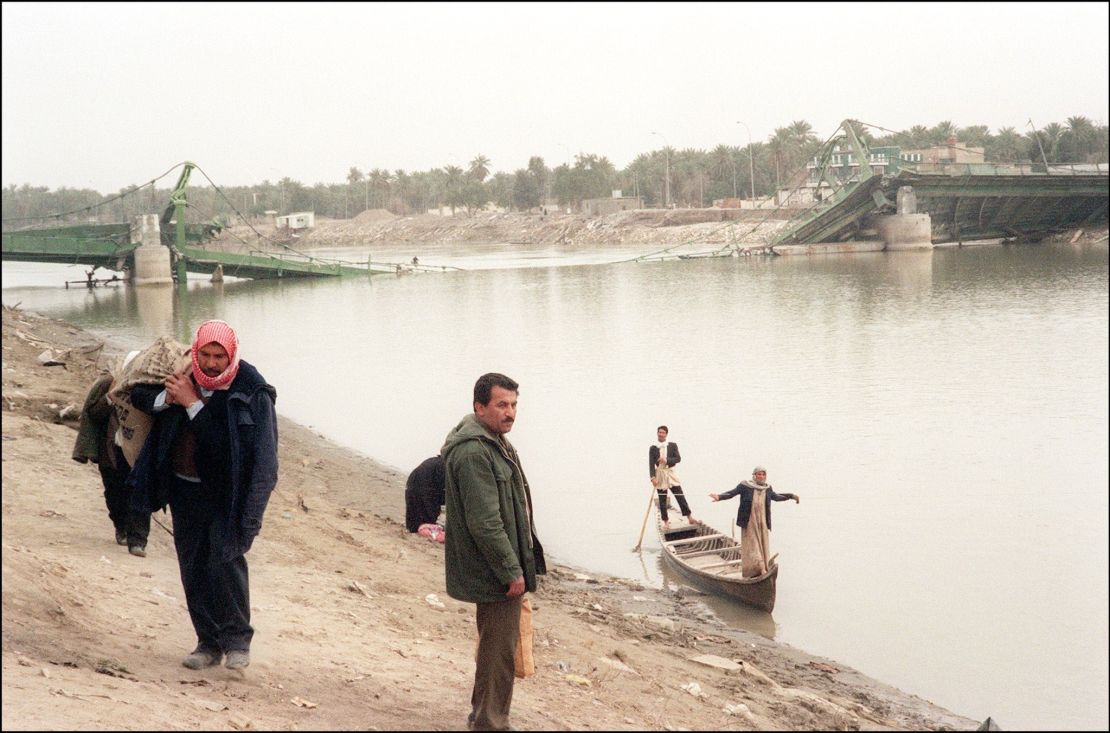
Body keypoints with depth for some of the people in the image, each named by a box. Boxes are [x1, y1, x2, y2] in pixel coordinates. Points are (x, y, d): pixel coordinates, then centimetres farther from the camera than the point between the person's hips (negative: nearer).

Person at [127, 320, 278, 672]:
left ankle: (237, 639, -2)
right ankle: (209, 642, 18)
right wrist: (165, 398, -8)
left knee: (224, 558, -17)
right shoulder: (183, 377, 0)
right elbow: (139, 395, 13)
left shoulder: (251, 392, -14)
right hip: (186, 488, 5)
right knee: (193, 568, 7)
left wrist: (193, 403, -22)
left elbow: (220, 440, -22)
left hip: (227, 494, -5)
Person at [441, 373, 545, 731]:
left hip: (502, 568, 11)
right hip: (495, 572, -11)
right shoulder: (473, 452, -22)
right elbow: (485, 522, -25)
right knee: (499, 651, -3)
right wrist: (511, 571, -21)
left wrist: (519, 564, 22)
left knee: (497, 645, 22)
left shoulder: (495, 443, 13)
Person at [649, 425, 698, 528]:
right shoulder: (653, 448, 2)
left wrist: (666, 460, -19)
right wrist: (653, 477, -15)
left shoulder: (673, 445, 4)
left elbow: (678, 458, -4)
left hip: (670, 473, 0)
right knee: (662, 500, 3)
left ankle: (689, 517, 2)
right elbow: (651, 464, -4)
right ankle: (666, 521, 9)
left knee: (680, 496, -2)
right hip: (659, 474, 0)